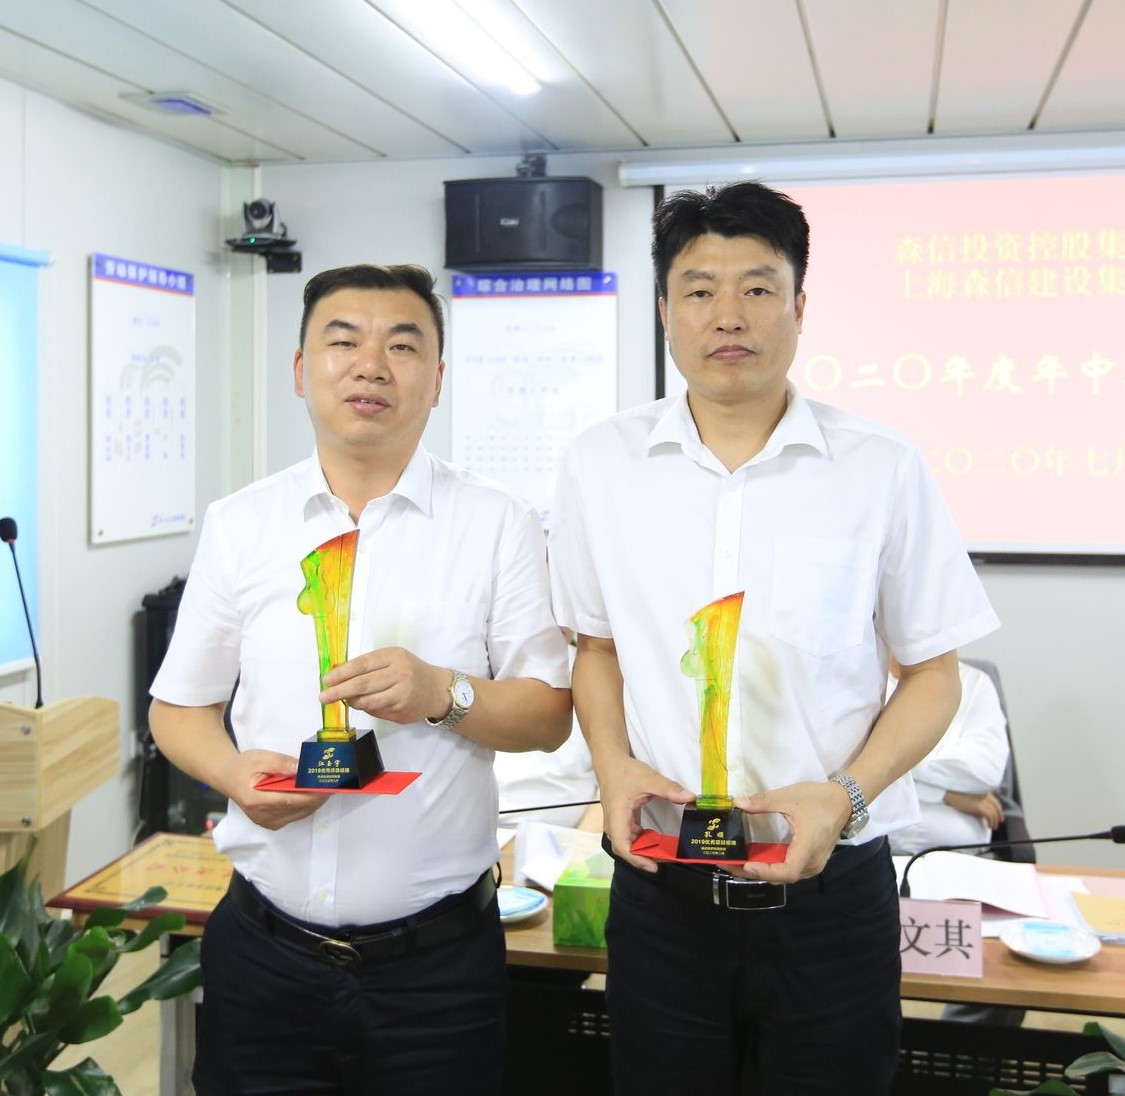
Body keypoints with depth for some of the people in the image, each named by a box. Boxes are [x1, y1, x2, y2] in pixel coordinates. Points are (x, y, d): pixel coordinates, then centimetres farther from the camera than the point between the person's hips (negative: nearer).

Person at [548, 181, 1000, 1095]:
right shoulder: (601, 465, 1)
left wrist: (844, 796, -14)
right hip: (661, 891, 2)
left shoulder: (882, 470, -5)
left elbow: (933, 672, 1)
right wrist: (614, 765, -7)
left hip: (831, 893, -1)